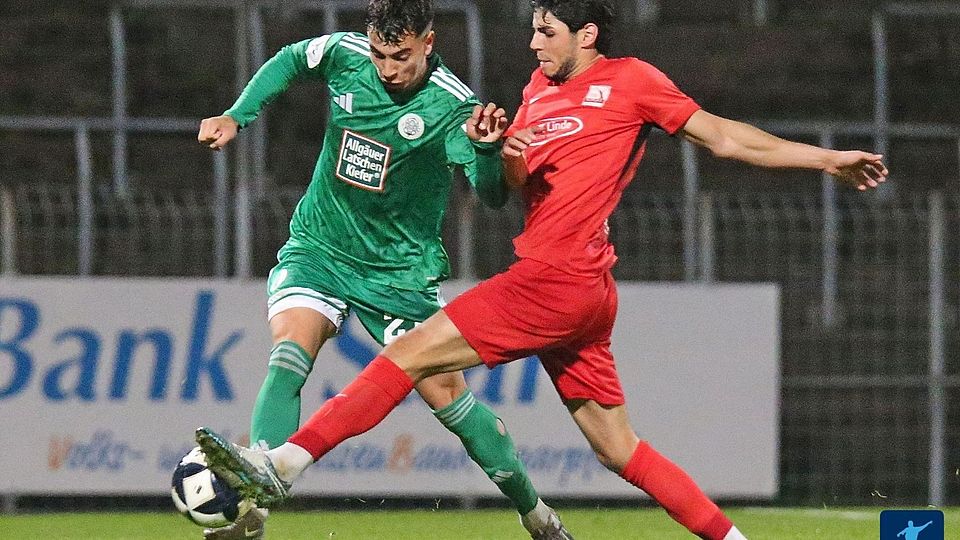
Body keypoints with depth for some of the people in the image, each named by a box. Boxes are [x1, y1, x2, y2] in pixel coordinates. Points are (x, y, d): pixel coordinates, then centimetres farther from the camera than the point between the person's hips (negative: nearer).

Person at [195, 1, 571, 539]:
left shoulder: (451, 105, -19)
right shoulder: (344, 54, -9)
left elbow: (493, 194, -28)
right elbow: (289, 61, 14)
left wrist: (485, 147, -48)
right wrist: (236, 117, 5)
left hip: (401, 269, -2)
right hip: (318, 250, 2)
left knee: (447, 392, -3)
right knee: (290, 352, -24)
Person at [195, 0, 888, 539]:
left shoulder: (630, 80, -1)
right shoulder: (541, 87, 22)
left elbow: (721, 135, 4)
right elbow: (519, 186, 23)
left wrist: (827, 159, 4)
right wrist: (510, 155, -1)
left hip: (560, 279, -9)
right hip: (580, 294, 9)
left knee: (411, 353, -13)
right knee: (618, 448, 10)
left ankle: (284, 464, -19)